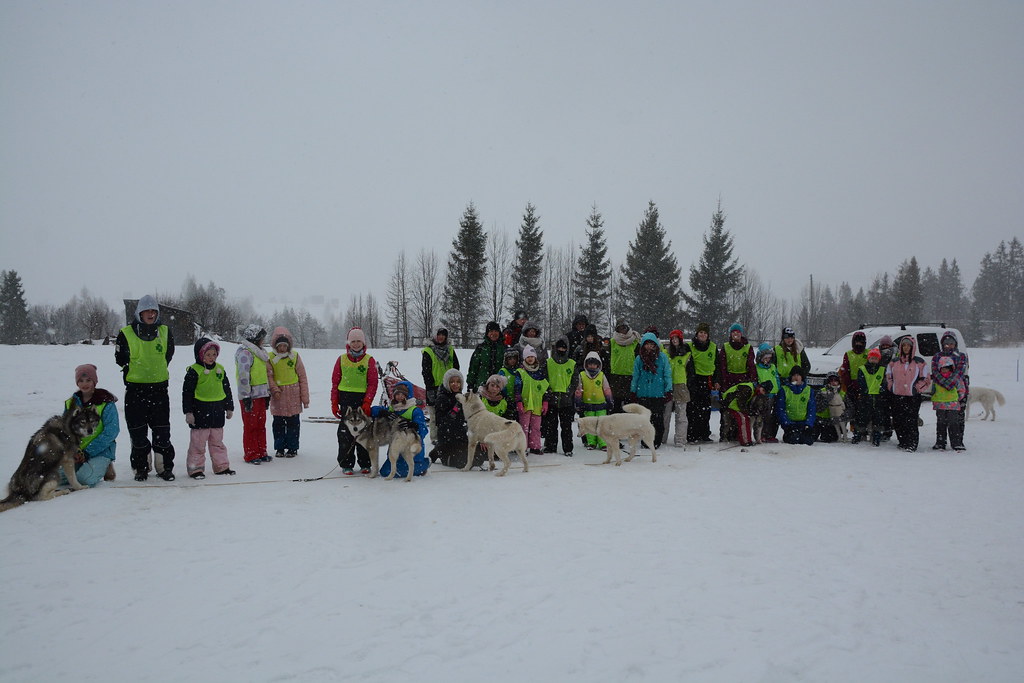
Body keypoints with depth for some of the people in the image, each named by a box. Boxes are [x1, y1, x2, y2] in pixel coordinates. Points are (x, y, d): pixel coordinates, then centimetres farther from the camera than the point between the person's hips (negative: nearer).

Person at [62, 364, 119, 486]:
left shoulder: (106, 403, -7)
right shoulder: (70, 403, 10)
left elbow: (111, 432, -12)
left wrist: (87, 452, -17)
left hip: (100, 451, -5)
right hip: (75, 451, 5)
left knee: (86, 478, -30)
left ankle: (104, 467, 3)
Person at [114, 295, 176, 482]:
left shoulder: (165, 332, 4)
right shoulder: (126, 334, -3)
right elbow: (121, 359, 6)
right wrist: (136, 375, 7)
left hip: (160, 389, 1)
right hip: (135, 390, -1)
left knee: (162, 431, 2)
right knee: (137, 431, 4)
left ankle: (165, 467, 10)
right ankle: (141, 468, 15)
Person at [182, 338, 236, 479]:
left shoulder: (220, 369, 9)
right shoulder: (194, 371, -9)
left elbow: (227, 389, 17)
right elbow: (187, 392, -9)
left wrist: (229, 408, 19)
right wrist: (188, 412, -12)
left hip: (217, 411, 5)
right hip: (200, 412, -5)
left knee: (217, 441, 14)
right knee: (198, 442, 2)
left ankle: (221, 466, 21)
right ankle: (195, 468, 10)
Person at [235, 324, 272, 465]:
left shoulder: (258, 352, 19)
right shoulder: (245, 353, -12)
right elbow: (243, 376, -17)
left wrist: (267, 394, 22)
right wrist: (246, 397, -20)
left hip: (260, 395, 9)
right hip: (250, 397, -9)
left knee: (261, 425, 12)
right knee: (250, 426, -2)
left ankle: (261, 452, 19)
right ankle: (250, 455, 4)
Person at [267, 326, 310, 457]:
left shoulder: (295, 356, 0)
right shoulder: (271, 358, 1)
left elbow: (302, 377, 2)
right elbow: (269, 376, 0)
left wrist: (305, 398, 0)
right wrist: (275, 390, -18)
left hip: (293, 395, -1)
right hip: (278, 396, 1)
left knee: (293, 423, 4)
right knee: (278, 423, 8)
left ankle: (292, 448, 15)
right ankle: (279, 448, 20)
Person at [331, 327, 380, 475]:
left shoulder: (369, 360, 4)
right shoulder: (341, 359, 9)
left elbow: (373, 383, 0)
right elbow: (335, 382, 10)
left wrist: (367, 403, -11)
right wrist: (334, 403, 4)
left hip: (362, 399, -1)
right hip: (346, 399, 1)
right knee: (346, 432, -1)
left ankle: (365, 464, 13)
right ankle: (346, 464, 7)